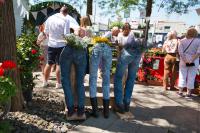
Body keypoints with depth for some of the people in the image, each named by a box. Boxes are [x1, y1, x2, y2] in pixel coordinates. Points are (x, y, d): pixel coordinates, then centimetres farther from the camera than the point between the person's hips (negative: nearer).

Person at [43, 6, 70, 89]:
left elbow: (46, 32, 9)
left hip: (51, 44, 4)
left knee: (49, 63, 14)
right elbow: (66, 34, -16)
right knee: (59, 64, 4)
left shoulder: (50, 18, 4)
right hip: (61, 45, -4)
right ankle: (58, 83, 12)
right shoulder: (66, 20, -11)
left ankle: (45, 82, 23)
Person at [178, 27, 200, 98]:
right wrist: (192, 60, -16)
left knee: (182, 76, 9)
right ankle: (188, 93, 9)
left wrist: (185, 60, -13)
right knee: (191, 77, 5)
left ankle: (180, 91, 13)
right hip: (194, 61, -1)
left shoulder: (183, 41, 0)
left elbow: (180, 51, -10)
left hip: (184, 60, 1)